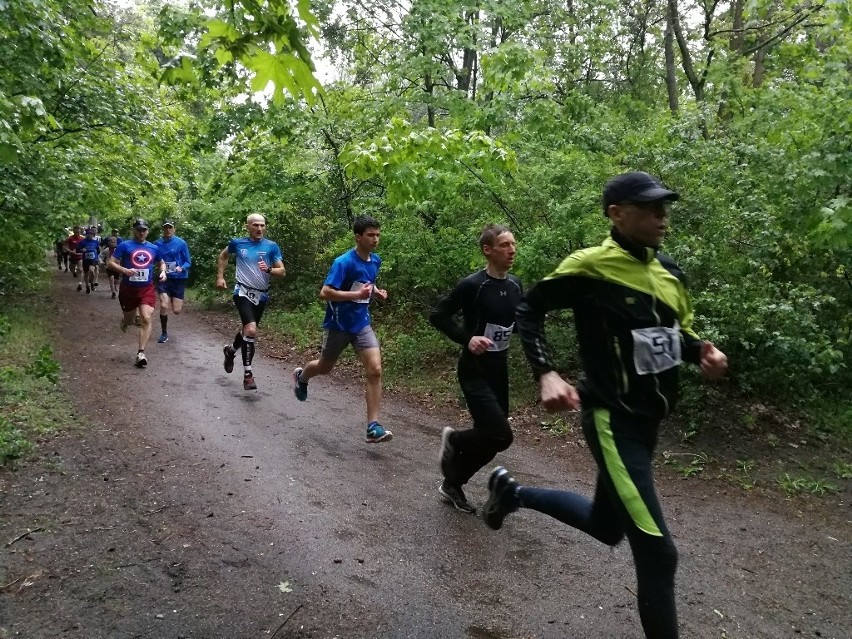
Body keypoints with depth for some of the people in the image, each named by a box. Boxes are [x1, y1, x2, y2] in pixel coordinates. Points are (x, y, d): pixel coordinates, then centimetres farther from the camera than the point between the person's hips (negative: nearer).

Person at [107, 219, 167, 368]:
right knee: (129, 320, 13)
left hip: (147, 289, 1)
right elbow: (110, 263, -7)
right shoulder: (124, 246, -4)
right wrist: (125, 270, -24)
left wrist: (163, 271, 1)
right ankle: (124, 321, 54)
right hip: (128, 289, -1)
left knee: (146, 319, -15)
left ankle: (141, 353, -12)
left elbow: (161, 263, 23)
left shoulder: (154, 248, 7)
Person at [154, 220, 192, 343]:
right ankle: (164, 333, 5)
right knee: (164, 306, -15)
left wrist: (181, 268, -23)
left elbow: (188, 262, -4)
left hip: (178, 279, -1)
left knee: (176, 311, -2)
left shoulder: (181, 243, -7)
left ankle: (174, 300, 38)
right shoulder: (157, 244, 1)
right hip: (164, 279, 1)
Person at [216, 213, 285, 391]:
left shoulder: (271, 246, -3)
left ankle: (230, 351, 52)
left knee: (247, 330, 21)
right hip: (243, 293, -3)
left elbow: (282, 271, -4)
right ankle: (247, 374, -13)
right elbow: (223, 256, 19)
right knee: (251, 330, -21)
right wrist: (220, 277, 10)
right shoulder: (238, 243, -1)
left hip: (262, 296, 3)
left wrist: (269, 269, -23)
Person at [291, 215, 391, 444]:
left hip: (362, 324, 5)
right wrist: (357, 294, -32)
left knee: (375, 370, -12)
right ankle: (301, 376, 54)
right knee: (325, 367, 17)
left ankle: (373, 427, -10)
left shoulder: (375, 261, 2)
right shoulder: (344, 262, -21)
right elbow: (325, 293, -26)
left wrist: (376, 292, 2)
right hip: (338, 325, -5)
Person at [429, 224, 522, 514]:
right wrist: (466, 338, -24)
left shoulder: (515, 285, 4)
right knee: (501, 435, -17)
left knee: (490, 440, 9)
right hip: (474, 370, -7)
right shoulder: (472, 285, -16)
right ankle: (454, 439, 13)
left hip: (499, 369, 7)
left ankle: (451, 485, 30)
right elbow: (437, 316, -12)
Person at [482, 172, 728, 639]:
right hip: (612, 420, -8)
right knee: (657, 551, -10)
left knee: (606, 526, 23)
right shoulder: (590, 266, -15)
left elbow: (678, 333, 19)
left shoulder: (669, 271, 7)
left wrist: (703, 352, -4)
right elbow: (528, 311, -7)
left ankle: (512, 490, 42)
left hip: (648, 420, 8)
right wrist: (546, 375, -20)